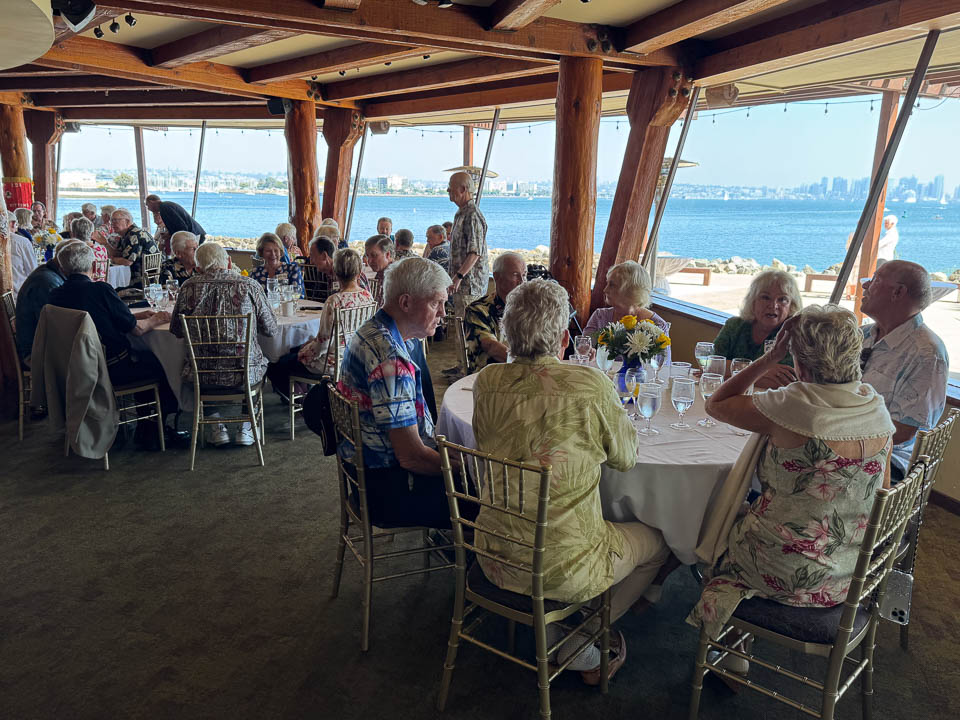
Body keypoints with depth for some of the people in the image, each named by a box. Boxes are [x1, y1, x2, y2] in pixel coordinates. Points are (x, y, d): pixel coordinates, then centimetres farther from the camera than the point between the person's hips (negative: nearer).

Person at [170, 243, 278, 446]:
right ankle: (246, 428, 28)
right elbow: (271, 329, 1)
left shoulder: (189, 287, -3)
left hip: (203, 375, 1)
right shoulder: (250, 285, -6)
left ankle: (217, 427, 32)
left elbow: (176, 330, 8)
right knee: (261, 362, 34)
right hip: (245, 373, -1)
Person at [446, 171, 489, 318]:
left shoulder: (472, 215, -16)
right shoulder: (461, 214, 17)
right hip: (462, 280, 10)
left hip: (470, 280, -10)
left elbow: (475, 252, -23)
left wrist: (458, 276, -27)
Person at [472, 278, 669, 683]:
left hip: (494, 559, 5)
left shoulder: (486, 382, -8)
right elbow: (626, 458, -3)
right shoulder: (591, 385, -20)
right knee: (655, 544, 23)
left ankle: (576, 649, 32)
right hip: (564, 571, -5)